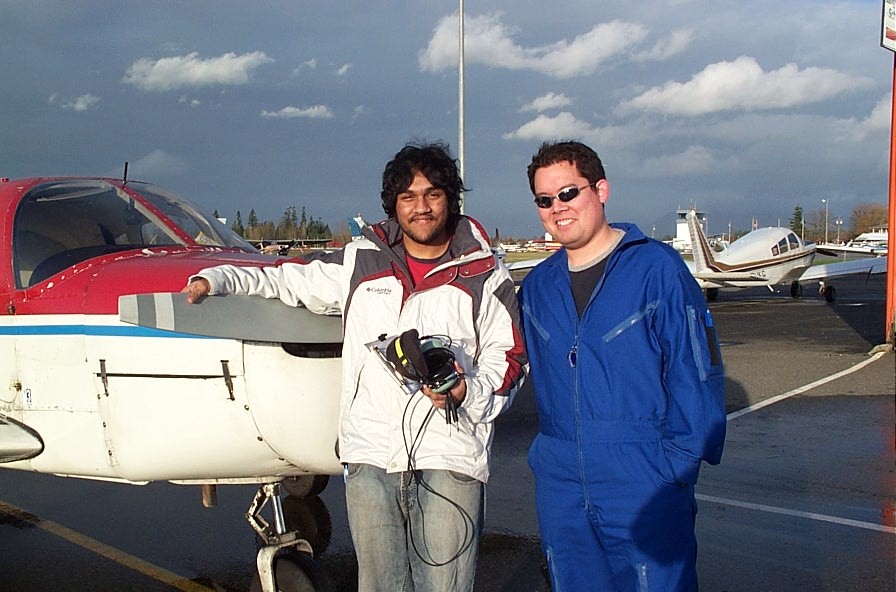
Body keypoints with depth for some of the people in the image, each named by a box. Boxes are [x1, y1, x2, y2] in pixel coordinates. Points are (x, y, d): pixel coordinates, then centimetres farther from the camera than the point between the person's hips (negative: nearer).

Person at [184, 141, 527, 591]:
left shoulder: (485, 276, 9)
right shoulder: (360, 262, 15)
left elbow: (509, 357, 9)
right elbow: (288, 279, 23)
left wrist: (469, 393, -10)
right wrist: (217, 279, 12)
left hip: (450, 459, -2)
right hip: (370, 457, 2)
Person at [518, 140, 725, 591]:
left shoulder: (657, 268, -8)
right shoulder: (536, 287, 8)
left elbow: (696, 372, -10)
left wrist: (676, 462, -14)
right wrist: (549, 453, 6)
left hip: (647, 491, -5)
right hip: (560, 491, 5)